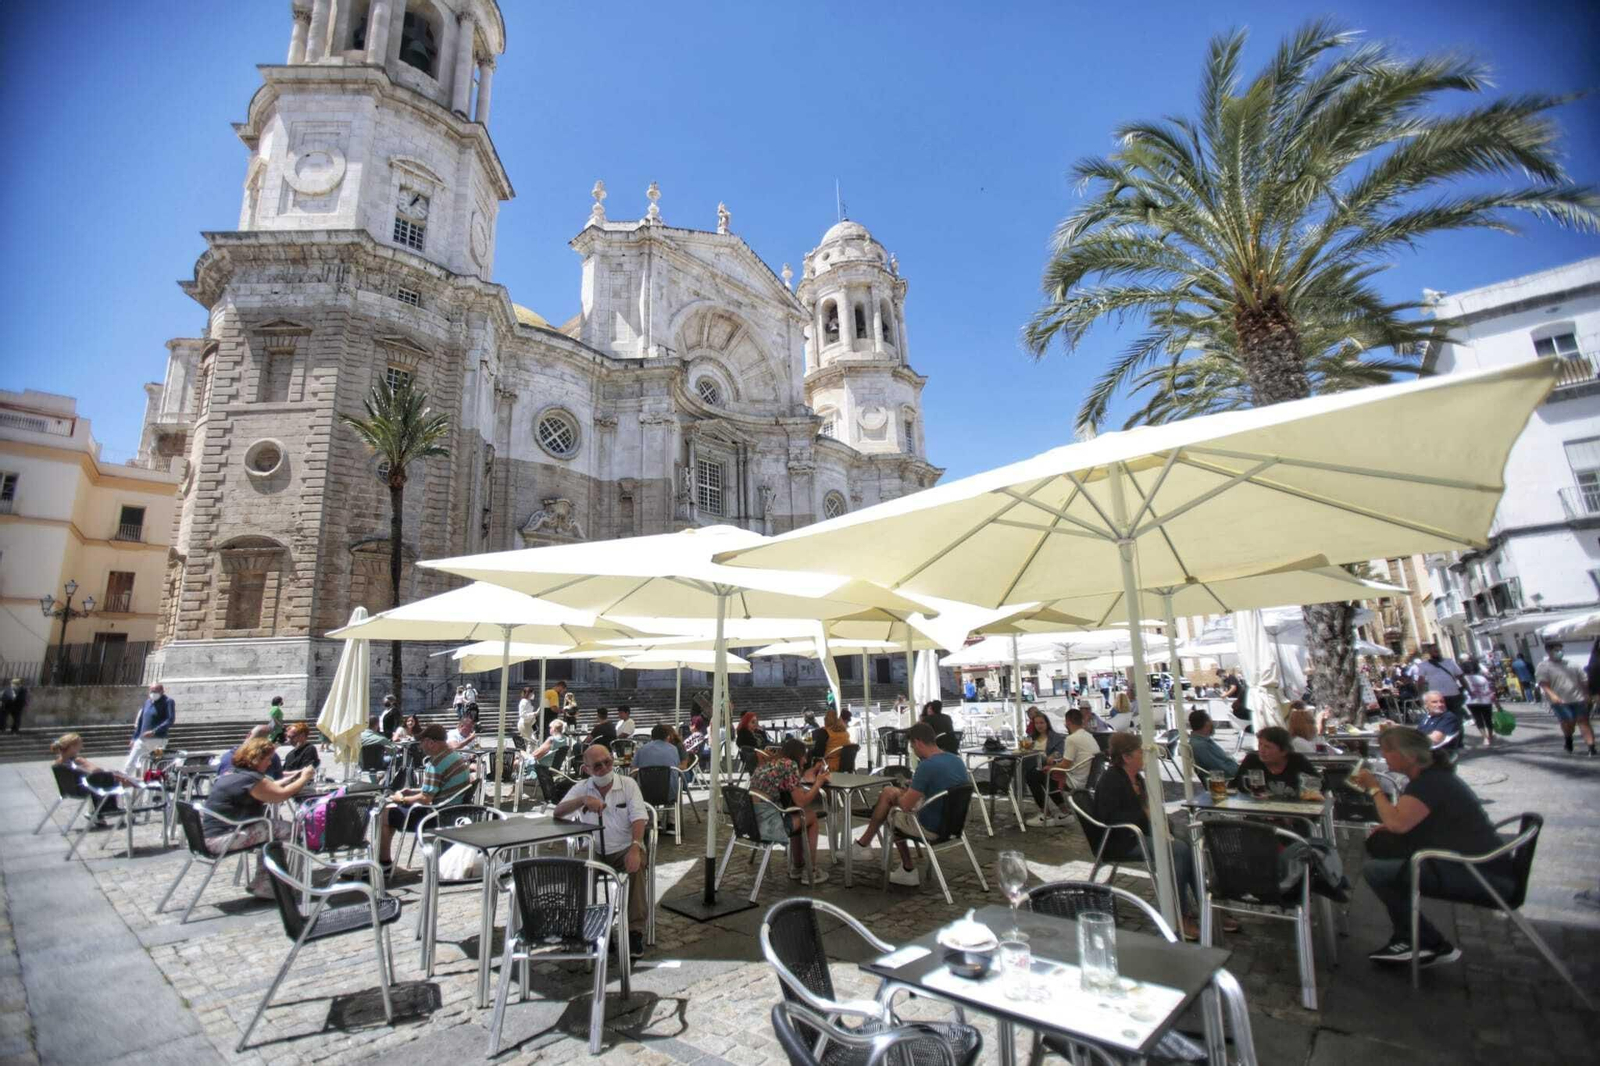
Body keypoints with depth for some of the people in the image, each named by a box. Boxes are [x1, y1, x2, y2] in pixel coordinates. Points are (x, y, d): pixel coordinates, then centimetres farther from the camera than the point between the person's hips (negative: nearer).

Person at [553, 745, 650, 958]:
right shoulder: (581, 788, 5)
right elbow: (558, 813, -9)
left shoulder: (628, 784, 1)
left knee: (637, 864, -32)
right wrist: (583, 800, -28)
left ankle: (635, 930, -23)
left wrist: (635, 848, -26)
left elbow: (638, 818, -8)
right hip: (594, 851, 2)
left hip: (624, 849, -1)